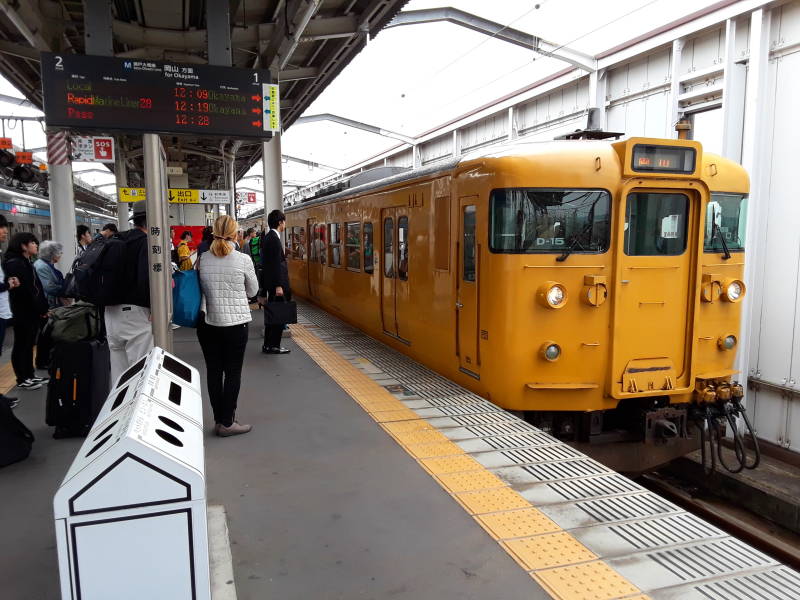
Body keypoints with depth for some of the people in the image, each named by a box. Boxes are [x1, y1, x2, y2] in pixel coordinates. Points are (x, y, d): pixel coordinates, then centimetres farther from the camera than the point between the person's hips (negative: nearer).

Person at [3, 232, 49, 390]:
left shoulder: (26, 262, 15)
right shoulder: (14, 264, -15)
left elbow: (36, 287, 12)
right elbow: (24, 290, -20)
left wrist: (43, 307, 5)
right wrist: (40, 309, -16)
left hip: (32, 311, 9)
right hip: (23, 312, -9)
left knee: (29, 344, 15)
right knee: (21, 345, 1)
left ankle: (30, 375, 24)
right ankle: (22, 380, 9)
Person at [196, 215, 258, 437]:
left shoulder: (203, 259, -1)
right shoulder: (243, 260, -10)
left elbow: (200, 288, 9)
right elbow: (252, 291, 3)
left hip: (208, 323, 3)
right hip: (235, 323, -3)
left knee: (214, 371, 11)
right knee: (233, 372, 5)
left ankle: (220, 419, 20)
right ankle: (227, 423, 9)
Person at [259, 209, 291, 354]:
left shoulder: (267, 237, 14)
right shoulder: (274, 238, -16)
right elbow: (276, 264, -21)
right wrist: (278, 286, -23)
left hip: (270, 282, 10)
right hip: (276, 282, -10)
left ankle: (268, 345, 21)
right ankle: (273, 346, 2)